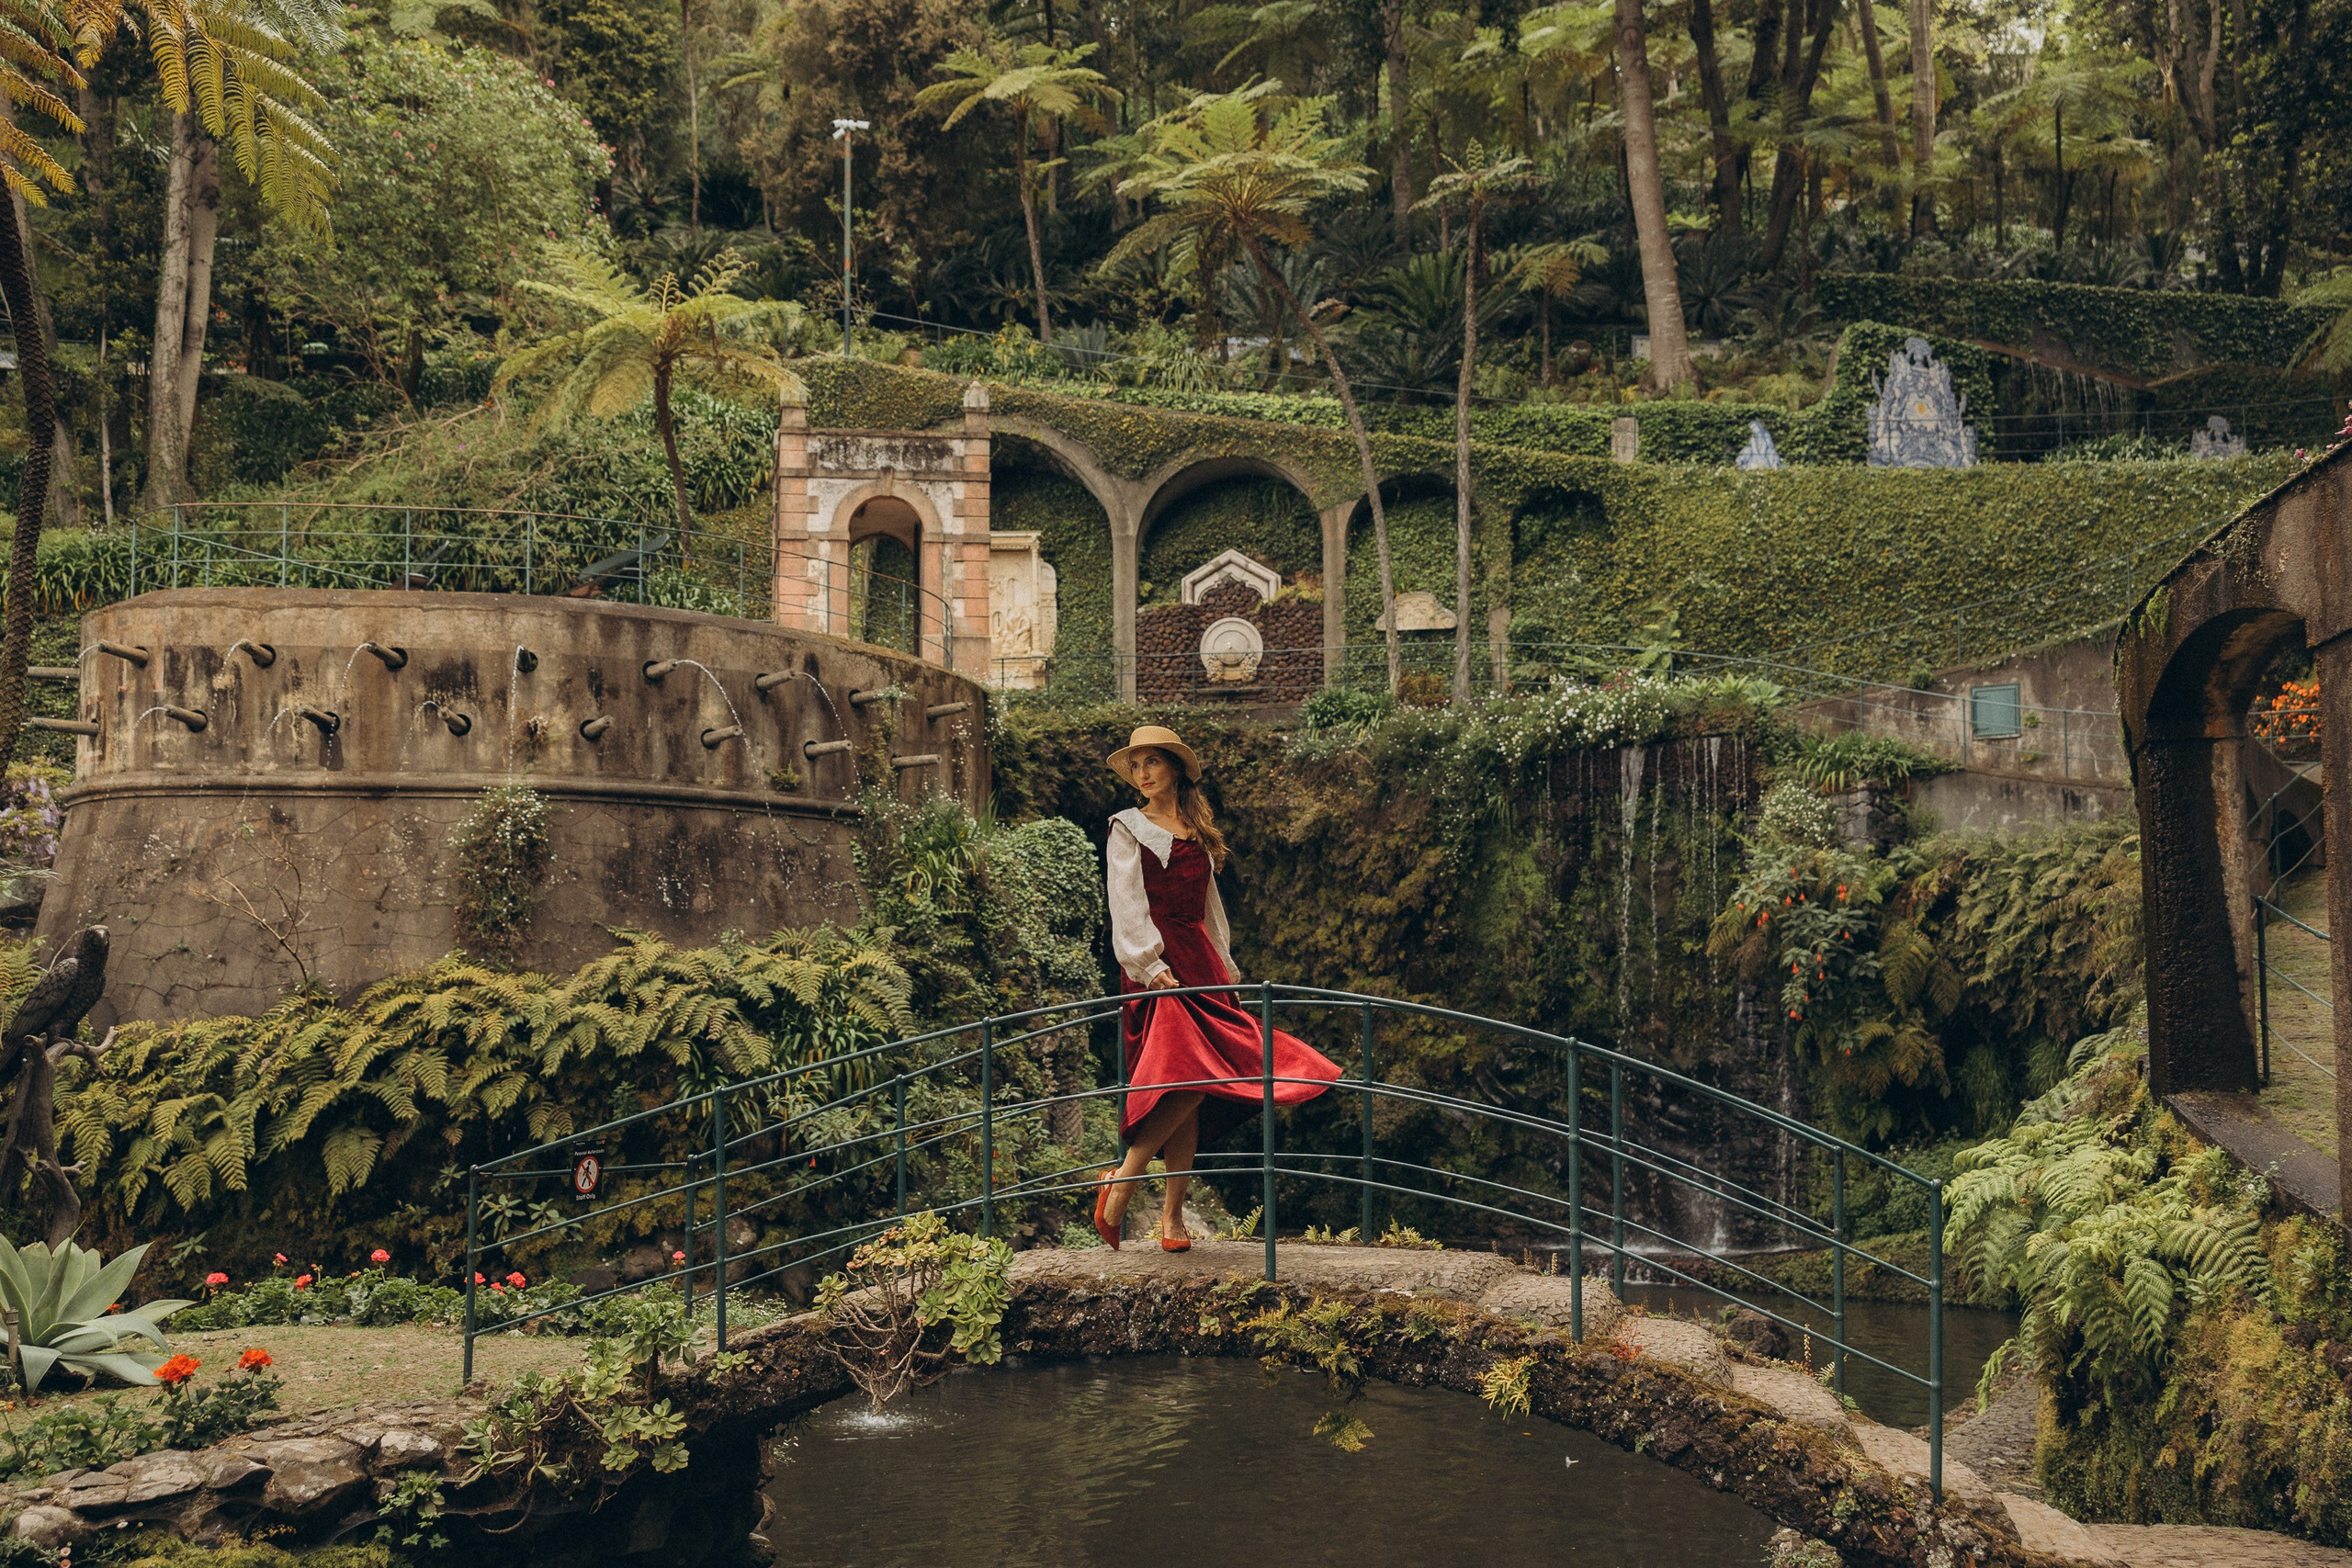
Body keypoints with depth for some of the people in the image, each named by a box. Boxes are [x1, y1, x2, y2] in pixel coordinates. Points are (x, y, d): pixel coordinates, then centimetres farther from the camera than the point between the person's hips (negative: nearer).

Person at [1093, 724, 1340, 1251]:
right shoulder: (1128, 829, 3)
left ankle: (1172, 1213, 4)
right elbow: (1127, 907, -6)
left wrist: (1226, 971, 18)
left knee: (1191, 1094, 1)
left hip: (1199, 960, 6)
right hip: (1157, 963, -6)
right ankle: (1119, 1188, -16)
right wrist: (1150, 966, -17)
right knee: (1187, 1080, -21)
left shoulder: (1197, 832, 21)